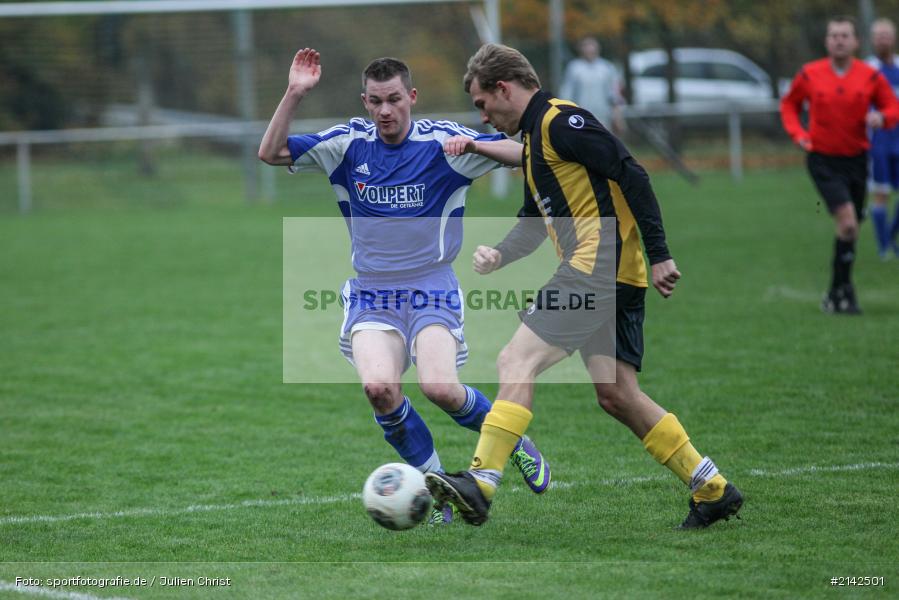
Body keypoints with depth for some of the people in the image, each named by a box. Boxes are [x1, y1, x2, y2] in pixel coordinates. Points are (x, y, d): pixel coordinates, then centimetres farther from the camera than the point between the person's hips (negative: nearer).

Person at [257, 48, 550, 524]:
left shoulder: (441, 141, -5)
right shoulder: (349, 142, 2)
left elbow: (520, 155, -9)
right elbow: (271, 153, 1)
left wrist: (475, 146, -27)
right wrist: (294, 95, -12)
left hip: (432, 290, -2)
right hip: (371, 294, 2)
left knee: (439, 388, -24)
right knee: (378, 387, -25)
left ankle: (513, 441, 8)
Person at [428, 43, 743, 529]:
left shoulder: (559, 120, -9)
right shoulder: (534, 136, 22)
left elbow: (632, 175, -15)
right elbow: (534, 221, 29)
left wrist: (659, 255, -18)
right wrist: (499, 255, 9)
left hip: (600, 266, -10)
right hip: (616, 279, 10)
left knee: (515, 362, -13)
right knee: (616, 395, 10)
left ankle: (481, 484, -20)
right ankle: (713, 489, 14)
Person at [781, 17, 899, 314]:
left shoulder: (871, 77, -1)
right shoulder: (809, 75, -3)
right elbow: (789, 104, 13)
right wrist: (798, 133, -3)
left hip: (856, 159, 3)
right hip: (822, 160, -3)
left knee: (850, 227, 10)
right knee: (848, 222, -20)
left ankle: (837, 292, 25)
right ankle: (844, 291, -11)